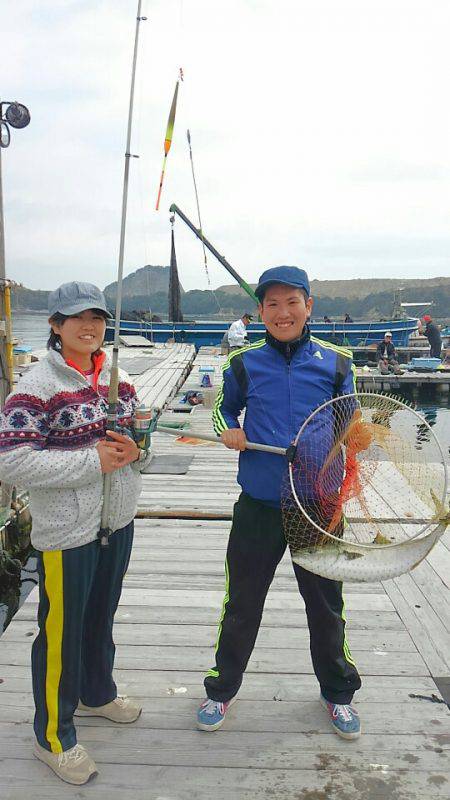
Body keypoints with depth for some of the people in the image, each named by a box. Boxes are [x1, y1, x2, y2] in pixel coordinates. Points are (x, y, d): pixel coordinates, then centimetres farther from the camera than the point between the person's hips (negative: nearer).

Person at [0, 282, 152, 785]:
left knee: (101, 616, 24)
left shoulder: (116, 380, 5)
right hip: (66, 531, -6)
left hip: (118, 521, 7)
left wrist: (134, 451, -9)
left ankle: (97, 693, 49)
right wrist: (92, 461, -24)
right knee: (62, 631, 8)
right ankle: (53, 736, 30)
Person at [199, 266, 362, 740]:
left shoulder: (335, 362, -1)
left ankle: (337, 692, 42)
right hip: (259, 504, 0)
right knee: (242, 603, 13)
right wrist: (228, 430, -7)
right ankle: (222, 689, 38)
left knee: (326, 603, 17)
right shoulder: (244, 363, -2)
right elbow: (225, 408, 14)